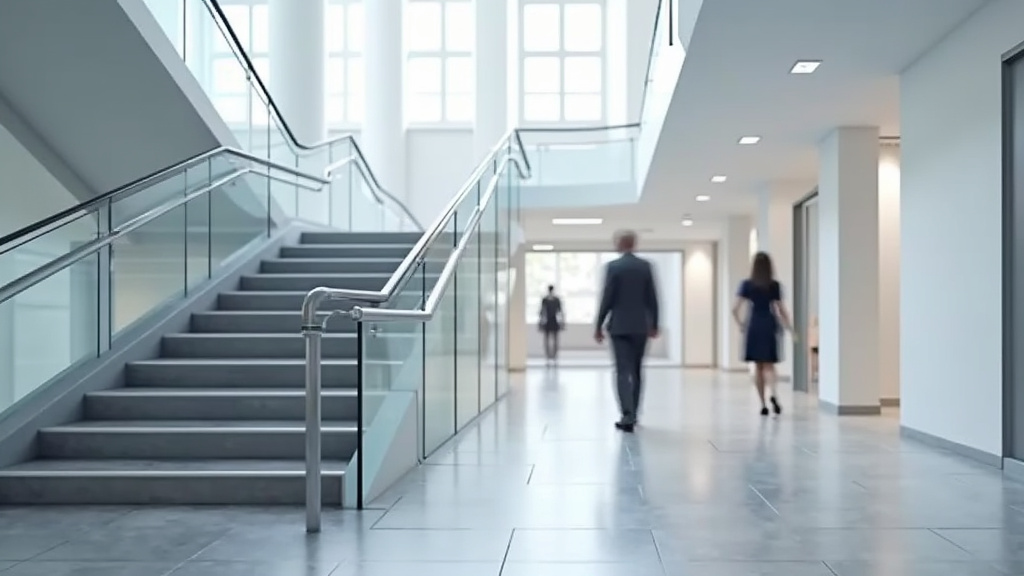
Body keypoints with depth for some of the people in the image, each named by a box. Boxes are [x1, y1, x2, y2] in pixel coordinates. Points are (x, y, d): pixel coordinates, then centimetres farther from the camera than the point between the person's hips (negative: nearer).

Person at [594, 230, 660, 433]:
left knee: (623, 371, -3)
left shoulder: (613, 266, -7)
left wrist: (599, 326, -1)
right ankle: (632, 414, 21)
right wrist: (654, 324, 12)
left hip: (619, 326, -3)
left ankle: (628, 416, -13)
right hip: (640, 326, 3)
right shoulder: (646, 266, 2)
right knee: (636, 371, 14)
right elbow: (652, 298, 3)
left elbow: (607, 299, -9)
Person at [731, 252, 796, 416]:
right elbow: (781, 311, 0)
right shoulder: (775, 286, 0)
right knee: (768, 365, 5)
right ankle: (773, 394, -22)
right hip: (769, 326, 0)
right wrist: (790, 329, 10)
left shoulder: (747, 285, 0)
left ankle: (763, 404, 9)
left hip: (753, 327, 1)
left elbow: (735, 309, -5)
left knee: (758, 367, 9)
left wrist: (741, 325, 10)